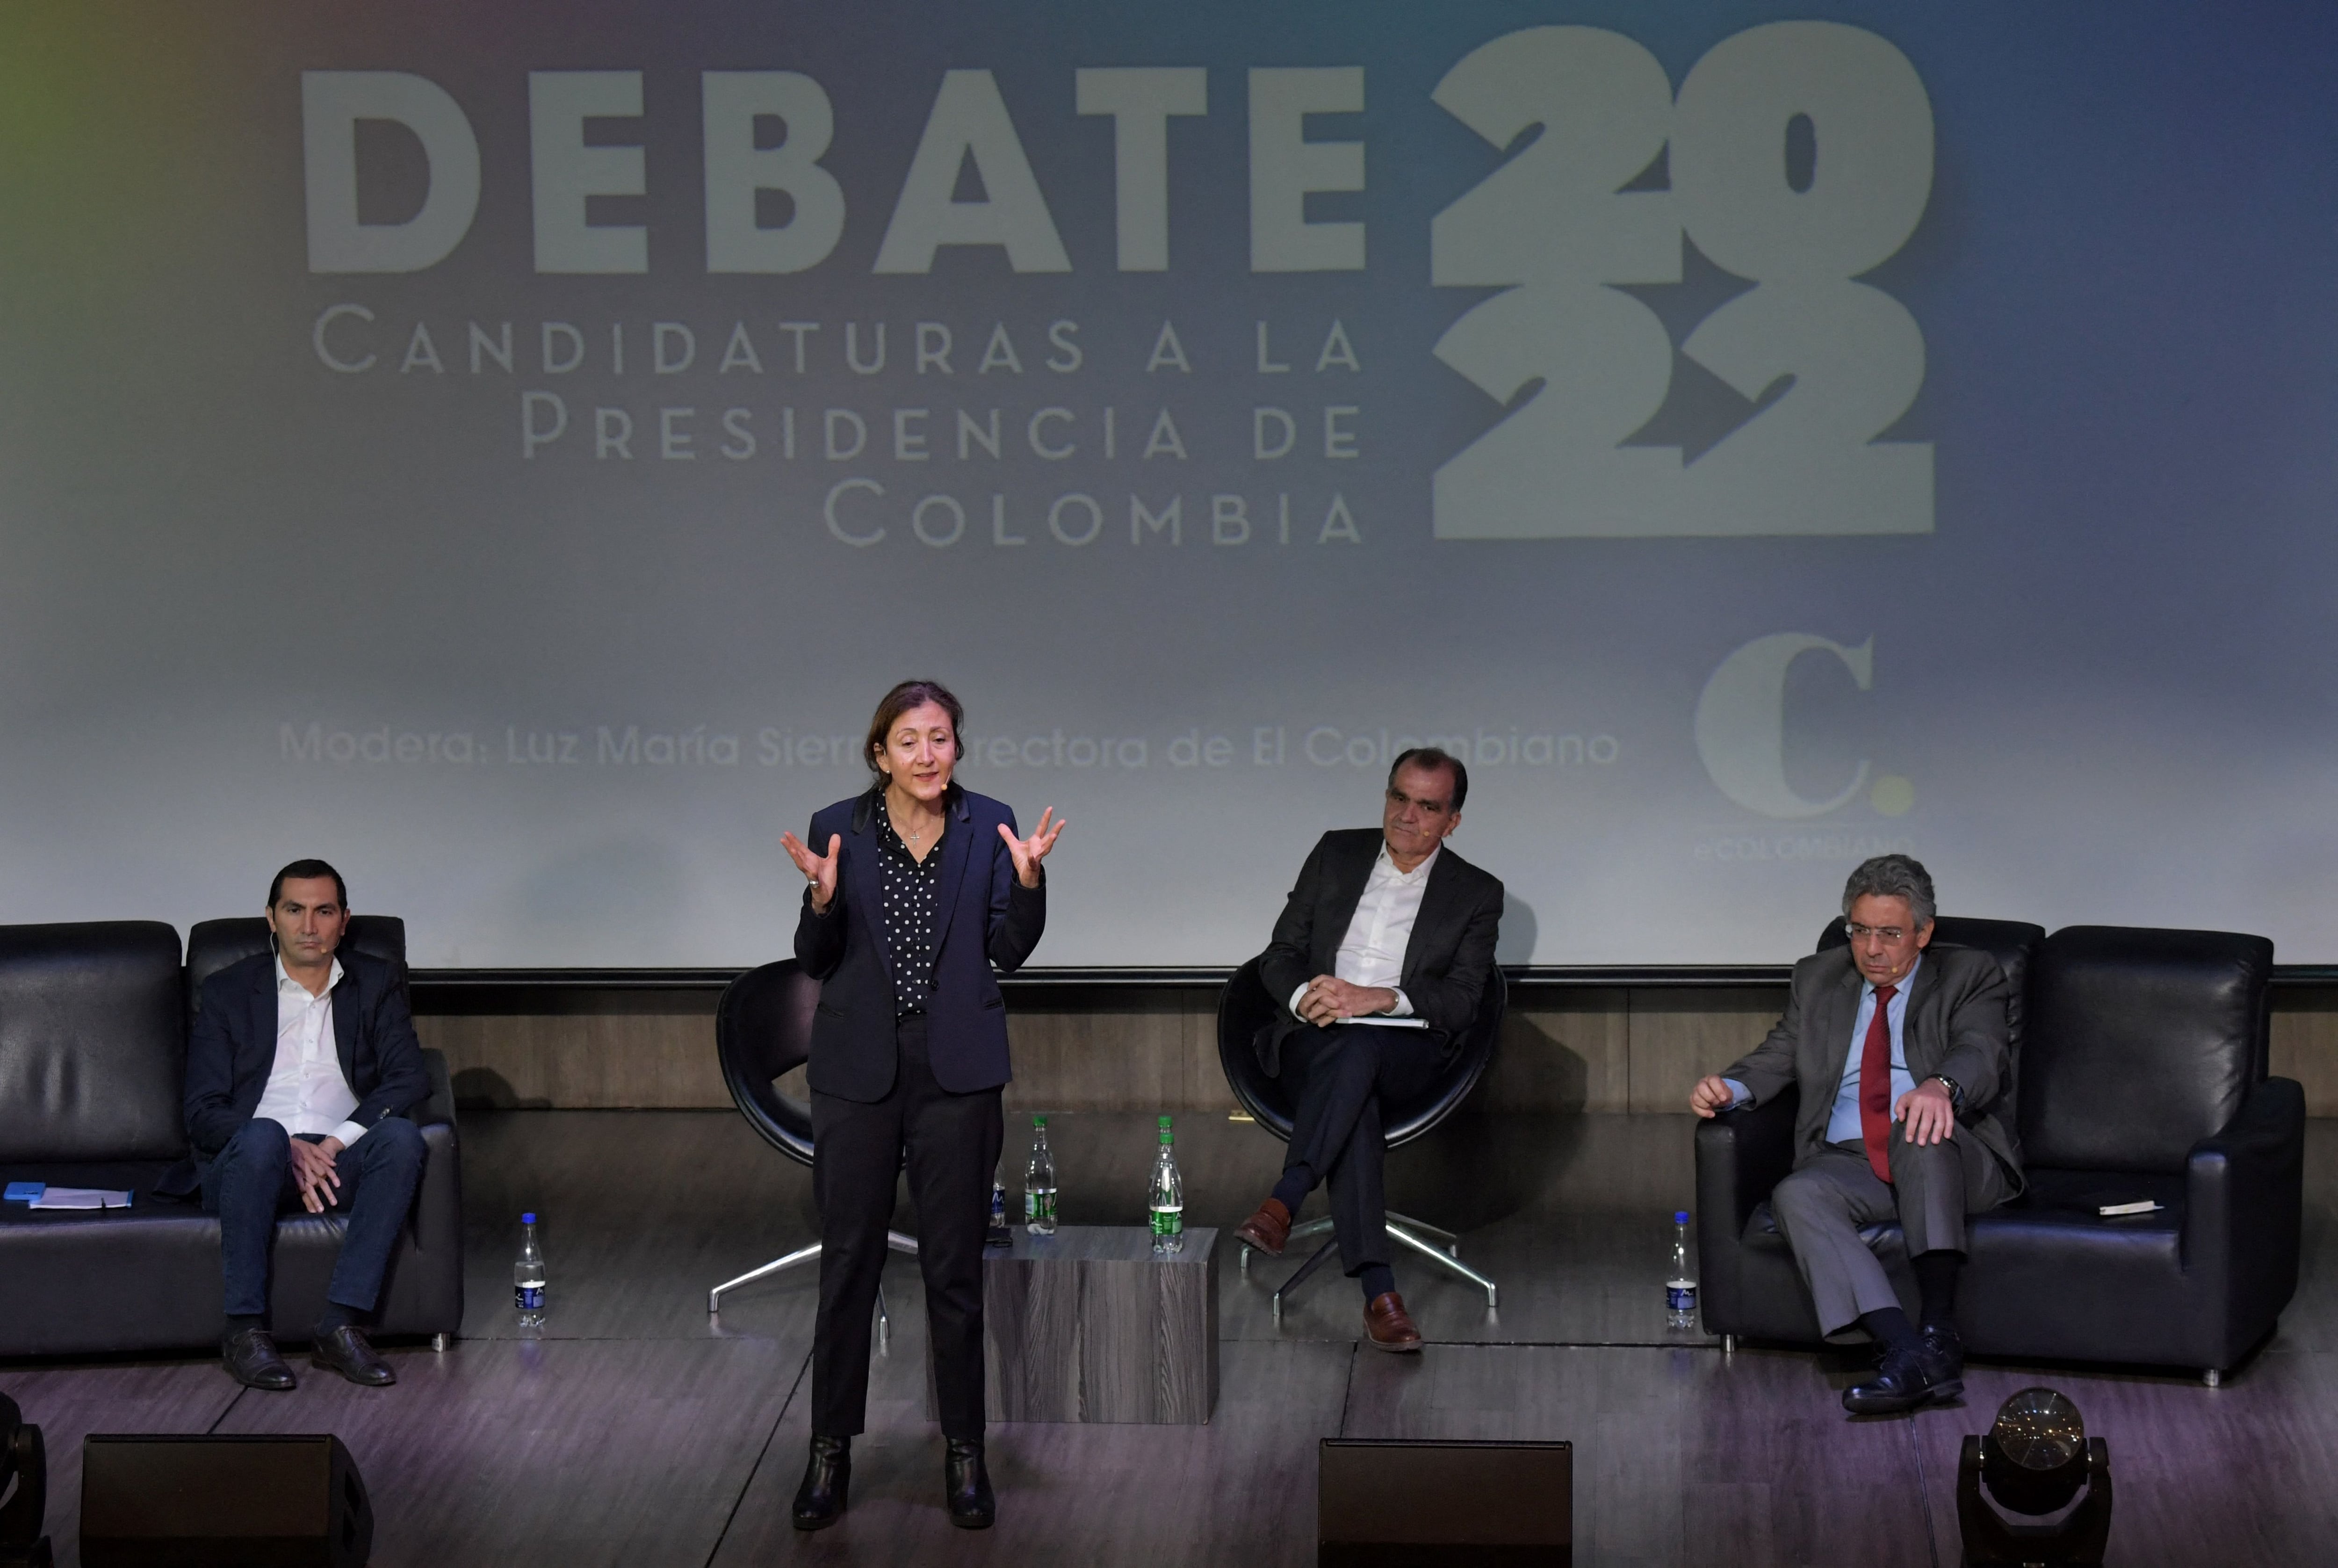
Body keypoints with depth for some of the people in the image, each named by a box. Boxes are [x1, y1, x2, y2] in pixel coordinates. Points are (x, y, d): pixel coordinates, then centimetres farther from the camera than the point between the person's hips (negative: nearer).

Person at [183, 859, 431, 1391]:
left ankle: (341, 1325, -33)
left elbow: (409, 1079, 0)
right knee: (262, 1136, -36)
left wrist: (336, 1142, -16)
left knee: (400, 1137, -31)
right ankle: (245, 1328, -31)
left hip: (341, 1163, 2)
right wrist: (291, 1149, -16)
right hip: (252, 1165, -1)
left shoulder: (378, 985, 15)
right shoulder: (228, 992, 10)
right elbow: (203, 1112, 1)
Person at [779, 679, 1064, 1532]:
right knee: (848, 1260, 5)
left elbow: (1008, 953, 1)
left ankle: (964, 1450, 15)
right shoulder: (838, 828, -2)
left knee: (955, 1264, 5)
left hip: (956, 1069, 0)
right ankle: (831, 1448, 16)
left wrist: (1028, 879, -14)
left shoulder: (989, 828, 0)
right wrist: (823, 896, -16)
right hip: (859, 1070, 0)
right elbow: (815, 961, 2)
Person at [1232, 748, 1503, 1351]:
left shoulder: (1476, 894, 10)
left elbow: (1461, 1000, -2)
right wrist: (1306, 995, -11)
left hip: (1405, 1048, -1)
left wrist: (1377, 999, -18)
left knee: (1357, 1051, -39)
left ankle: (1281, 1204, -45)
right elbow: (1279, 955, 13)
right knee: (1354, 1101, -35)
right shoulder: (1336, 854, 17)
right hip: (1312, 1038, 1)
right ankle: (1380, 1294, -44)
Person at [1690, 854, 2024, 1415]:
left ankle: (1939, 1330, -44)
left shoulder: (1969, 976, 7)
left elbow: (1980, 1055, -11)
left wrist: (1941, 1086, -36)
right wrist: (1729, 1088, -6)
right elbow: (1778, 1058, 19)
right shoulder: (1818, 979, 21)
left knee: (1920, 1132, -37)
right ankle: (1907, 1350, -45)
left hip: (1954, 1163, -3)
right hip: (1851, 1162, 3)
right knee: (1797, 1196, -30)